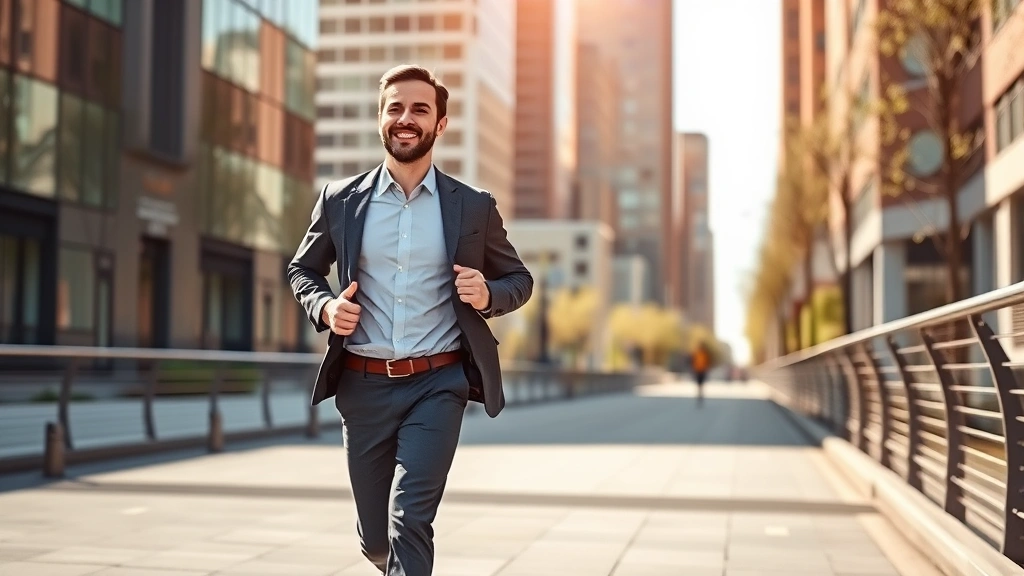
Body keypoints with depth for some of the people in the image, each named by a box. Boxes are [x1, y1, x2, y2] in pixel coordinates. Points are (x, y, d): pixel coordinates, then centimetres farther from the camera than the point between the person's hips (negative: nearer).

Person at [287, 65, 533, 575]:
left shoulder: (474, 207, 3)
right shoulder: (340, 200, 5)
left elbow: (519, 279, 13)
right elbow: (302, 269, 17)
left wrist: (488, 295, -10)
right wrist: (324, 307, -5)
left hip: (437, 385, -2)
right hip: (364, 386, 2)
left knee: (410, 519, -17)